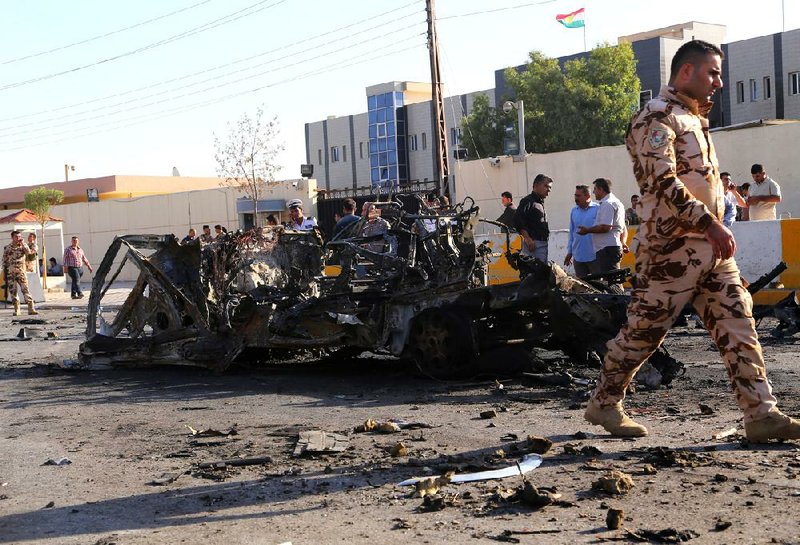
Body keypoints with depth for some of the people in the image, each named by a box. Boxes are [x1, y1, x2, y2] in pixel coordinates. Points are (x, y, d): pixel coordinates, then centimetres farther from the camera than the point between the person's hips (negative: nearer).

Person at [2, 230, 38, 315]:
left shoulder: (23, 246, 7)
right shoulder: (7, 248, 8)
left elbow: (29, 252, -15)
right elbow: (4, 261, 11)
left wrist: (23, 243, -12)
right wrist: (4, 273, 6)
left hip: (21, 272, -2)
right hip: (10, 273, 2)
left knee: (25, 290, -10)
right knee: (13, 291, 3)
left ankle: (31, 309, -13)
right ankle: (16, 310, 12)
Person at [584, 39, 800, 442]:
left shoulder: (692, 118, 20)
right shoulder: (656, 118, -11)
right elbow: (663, 182, -23)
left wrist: (715, 229, 19)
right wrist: (711, 224, -26)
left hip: (711, 246, 9)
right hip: (672, 248, -9)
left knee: (738, 326, 2)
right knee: (644, 330, 1)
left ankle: (762, 415, 2)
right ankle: (603, 403, 17)